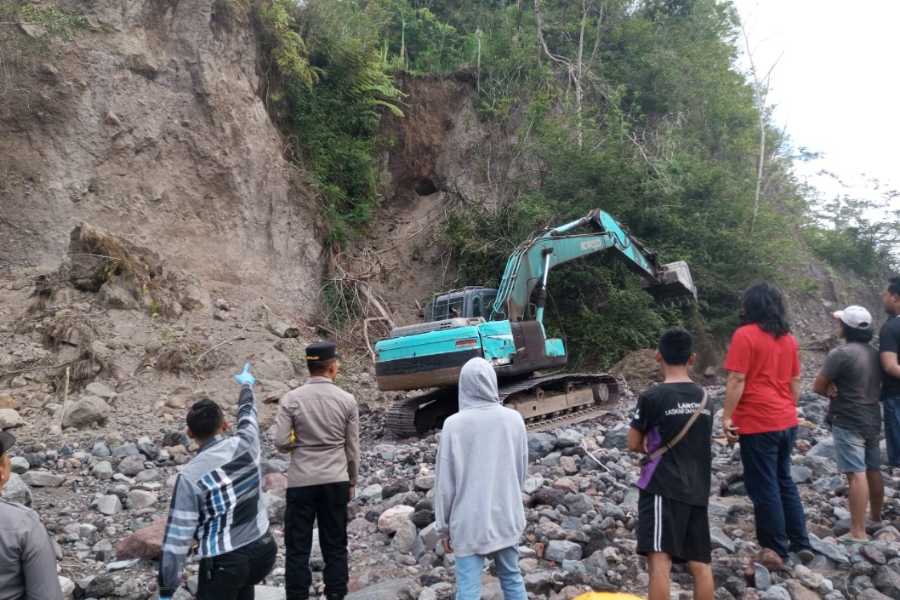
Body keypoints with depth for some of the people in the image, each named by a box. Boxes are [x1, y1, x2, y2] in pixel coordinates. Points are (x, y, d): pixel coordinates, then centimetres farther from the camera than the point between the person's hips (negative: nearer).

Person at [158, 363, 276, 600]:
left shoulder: (190, 476, -13)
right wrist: (246, 385, 39)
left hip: (224, 561, -5)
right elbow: (247, 413, 18)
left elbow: (177, 536, -11)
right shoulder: (245, 444, -5)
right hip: (264, 549, 5)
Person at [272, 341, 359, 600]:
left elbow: (280, 441, -10)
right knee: (335, 546, 13)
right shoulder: (347, 400, -3)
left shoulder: (291, 399, -7)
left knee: (298, 547, 10)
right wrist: (352, 481, 15)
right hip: (336, 481, 1)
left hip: (301, 482, -1)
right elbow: (352, 448, 3)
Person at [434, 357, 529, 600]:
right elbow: (522, 471, 7)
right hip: (507, 518, 3)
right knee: (512, 579, 20)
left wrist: (443, 527, 3)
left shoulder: (454, 424, -13)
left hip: (469, 523, -3)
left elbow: (445, 483, -8)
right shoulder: (514, 419, -5)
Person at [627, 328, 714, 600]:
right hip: (698, 489, 7)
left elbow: (634, 444, -1)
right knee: (700, 563, 12)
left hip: (663, 487, -6)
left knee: (659, 559, -9)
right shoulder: (704, 397, 9)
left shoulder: (652, 397, -9)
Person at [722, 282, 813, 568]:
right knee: (784, 481, 20)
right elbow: (795, 382, 15)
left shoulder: (745, 335, -12)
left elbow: (736, 380, -16)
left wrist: (727, 417, -12)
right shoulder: (789, 338, 9)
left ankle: (776, 550, 11)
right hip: (786, 422, 7)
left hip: (757, 423, -7)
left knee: (764, 488, 3)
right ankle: (801, 543, 25)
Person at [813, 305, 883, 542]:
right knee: (873, 471, 18)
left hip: (848, 422, -8)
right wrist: (840, 392, 0)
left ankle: (858, 533, -9)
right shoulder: (874, 353, 9)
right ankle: (876, 518, 33)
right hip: (872, 420, 8)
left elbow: (817, 387, -13)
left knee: (857, 475, -10)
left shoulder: (840, 353, -17)